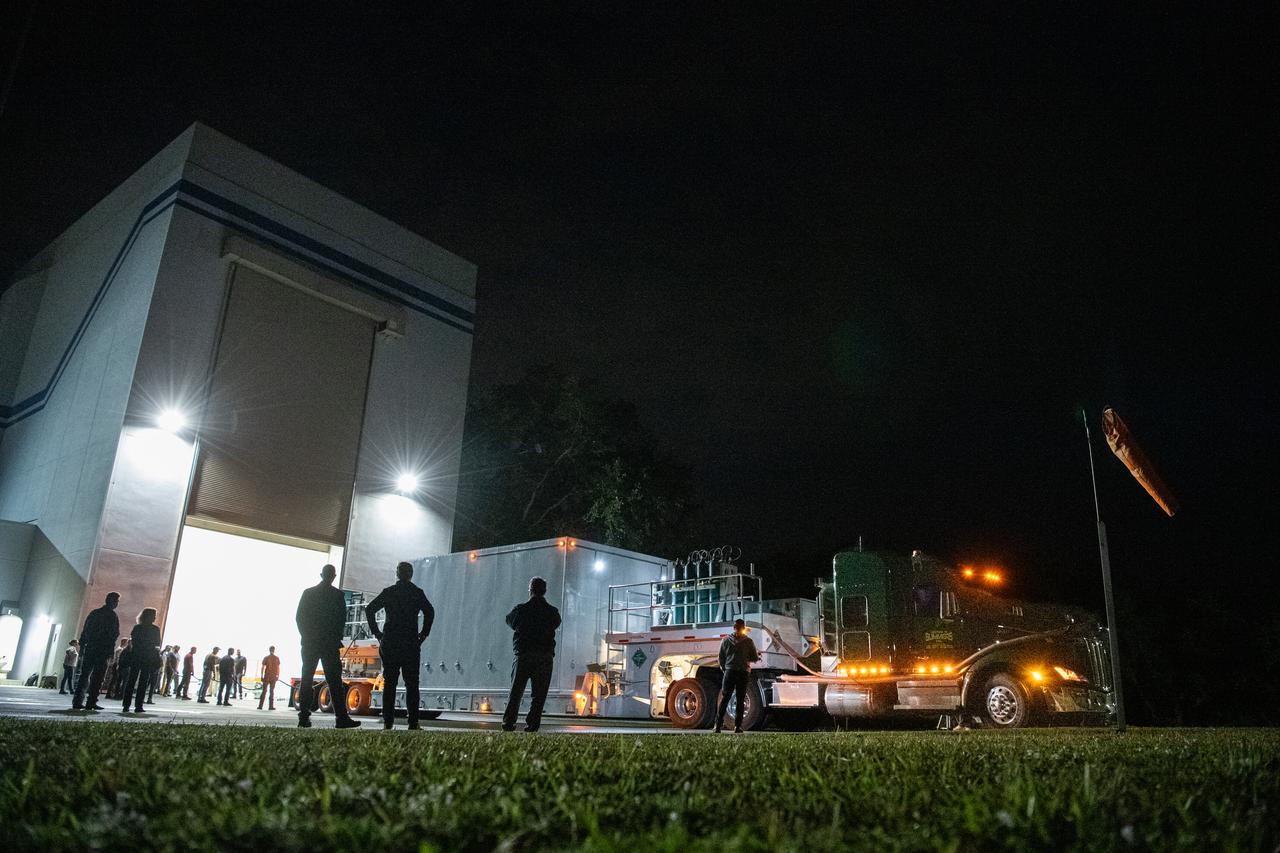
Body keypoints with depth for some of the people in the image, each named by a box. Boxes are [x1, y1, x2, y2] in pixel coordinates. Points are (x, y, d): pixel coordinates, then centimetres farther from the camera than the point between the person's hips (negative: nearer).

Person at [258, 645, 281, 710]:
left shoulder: (266, 658, -1)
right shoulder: (277, 658, 1)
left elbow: (263, 668, -3)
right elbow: (278, 668, 2)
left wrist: (261, 676, 1)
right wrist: (278, 676, 9)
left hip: (267, 676, -1)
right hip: (274, 677, 1)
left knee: (264, 691, 6)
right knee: (272, 691, 6)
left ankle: (260, 705, 3)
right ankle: (271, 706, 2)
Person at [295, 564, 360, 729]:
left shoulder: (308, 593, 6)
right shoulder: (338, 595, -2)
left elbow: (299, 617, 6)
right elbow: (342, 618, -3)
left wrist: (306, 636, 12)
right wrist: (337, 637, 6)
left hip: (310, 643, 3)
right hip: (330, 643, -3)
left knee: (306, 680, 8)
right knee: (334, 681, -5)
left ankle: (304, 717, 4)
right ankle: (342, 717, -10)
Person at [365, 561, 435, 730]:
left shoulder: (388, 592, 6)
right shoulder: (417, 592, 2)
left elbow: (369, 609, 1)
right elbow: (429, 612, -8)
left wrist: (377, 633, 4)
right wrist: (423, 634, 0)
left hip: (389, 644, 2)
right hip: (411, 643, -1)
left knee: (389, 684, 7)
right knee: (411, 684, 2)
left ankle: (388, 722, 4)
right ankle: (413, 723, -3)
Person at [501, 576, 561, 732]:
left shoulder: (521, 609, -2)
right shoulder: (552, 612, 0)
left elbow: (510, 620, 15)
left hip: (523, 656, 0)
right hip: (545, 657, 0)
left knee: (516, 691, 7)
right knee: (539, 694, 6)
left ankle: (508, 722, 2)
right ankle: (532, 724, 0)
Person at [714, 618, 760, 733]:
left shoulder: (726, 640, 4)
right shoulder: (748, 641, -1)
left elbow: (721, 657, 7)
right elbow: (755, 658, 3)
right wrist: (759, 655, 25)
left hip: (730, 672, 1)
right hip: (743, 672, -1)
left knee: (724, 699, 4)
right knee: (740, 700, 6)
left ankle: (718, 725, -5)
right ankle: (737, 727, 2)